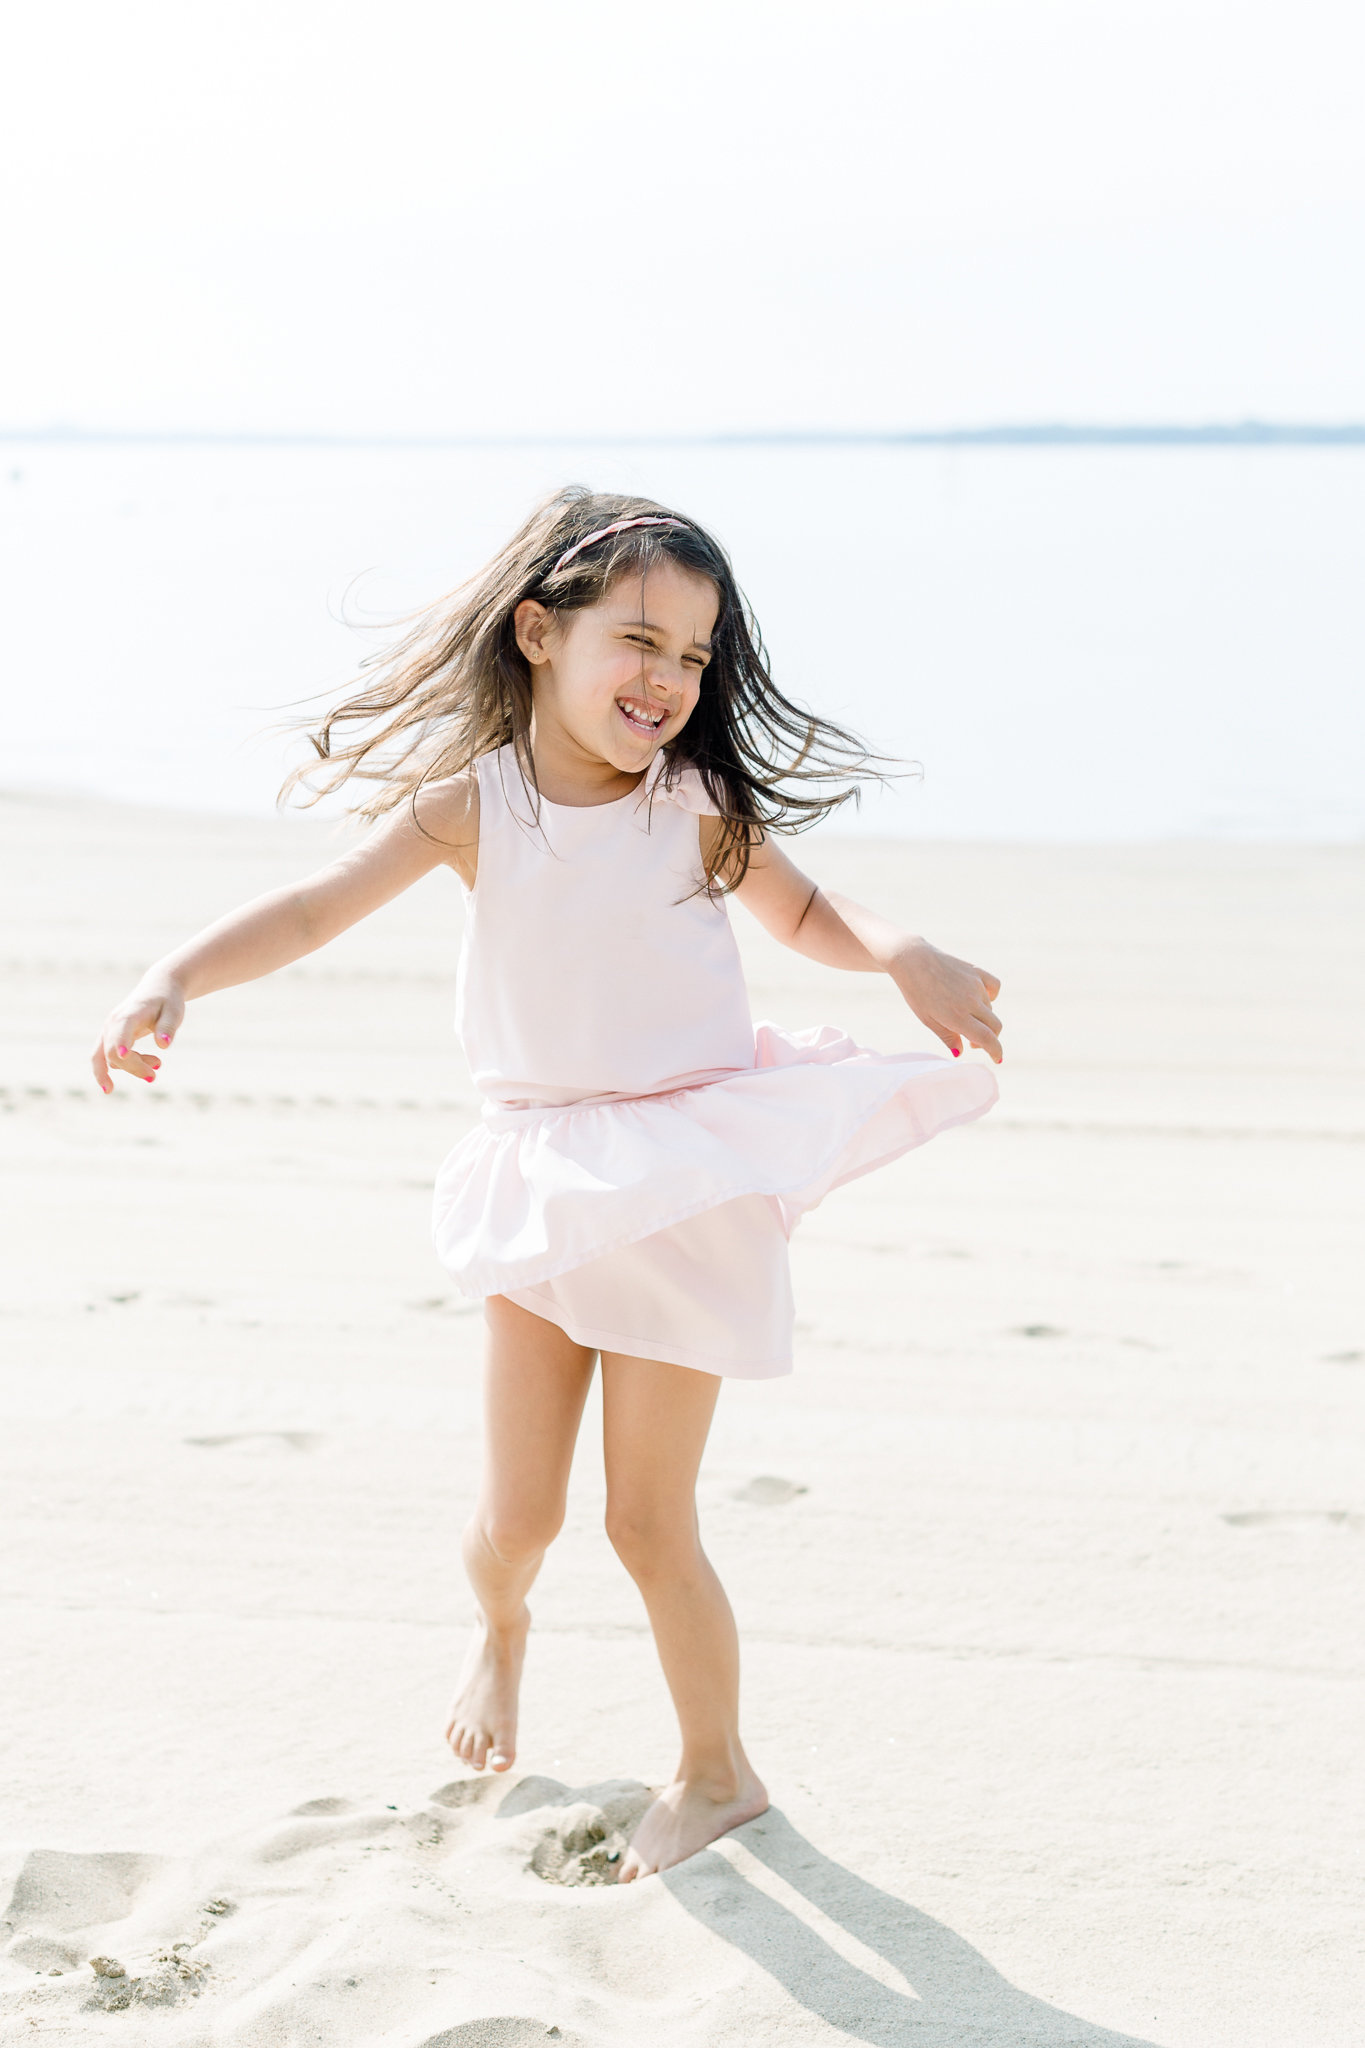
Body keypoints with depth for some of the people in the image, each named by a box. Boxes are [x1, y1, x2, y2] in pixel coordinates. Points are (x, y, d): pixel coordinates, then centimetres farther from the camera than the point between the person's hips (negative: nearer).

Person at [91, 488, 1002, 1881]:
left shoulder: (699, 804, -7)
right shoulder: (469, 804, -5)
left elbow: (805, 914, 9)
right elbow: (316, 909, -10)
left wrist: (905, 957, -11)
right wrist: (173, 980, -25)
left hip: (687, 1183, -2)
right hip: (545, 1185, 2)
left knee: (647, 1519, 0)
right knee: (518, 1513, 6)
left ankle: (717, 1773, 23)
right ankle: (499, 1628, 45)